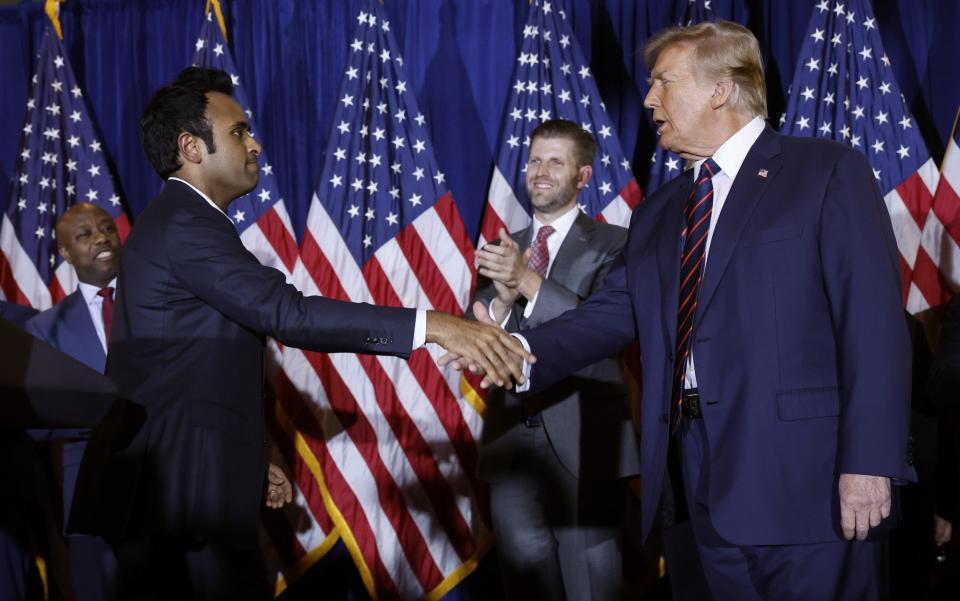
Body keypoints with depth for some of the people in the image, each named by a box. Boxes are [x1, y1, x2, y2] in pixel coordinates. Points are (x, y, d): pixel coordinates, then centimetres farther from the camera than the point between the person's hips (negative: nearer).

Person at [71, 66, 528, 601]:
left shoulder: (176, 222, 18)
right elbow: (286, 313, -26)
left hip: (160, 485, 10)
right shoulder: (185, 224, -14)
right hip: (186, 493, -10)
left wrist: (245, 458, 23)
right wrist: (431, 326, -30)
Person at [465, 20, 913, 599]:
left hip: (805, 473, -6)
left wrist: (869, 462, -16)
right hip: (711, 483, 6)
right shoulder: (658, 214, 20)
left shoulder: (829, 171, -1)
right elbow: (611, 313, 11)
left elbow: (873, 319, -9)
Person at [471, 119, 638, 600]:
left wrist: (529, 282, -24)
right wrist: (501, 299, -16)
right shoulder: (503, 248, 13)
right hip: (512, 439, 4)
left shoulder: (612, 243, -1)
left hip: (583, 440, -4)